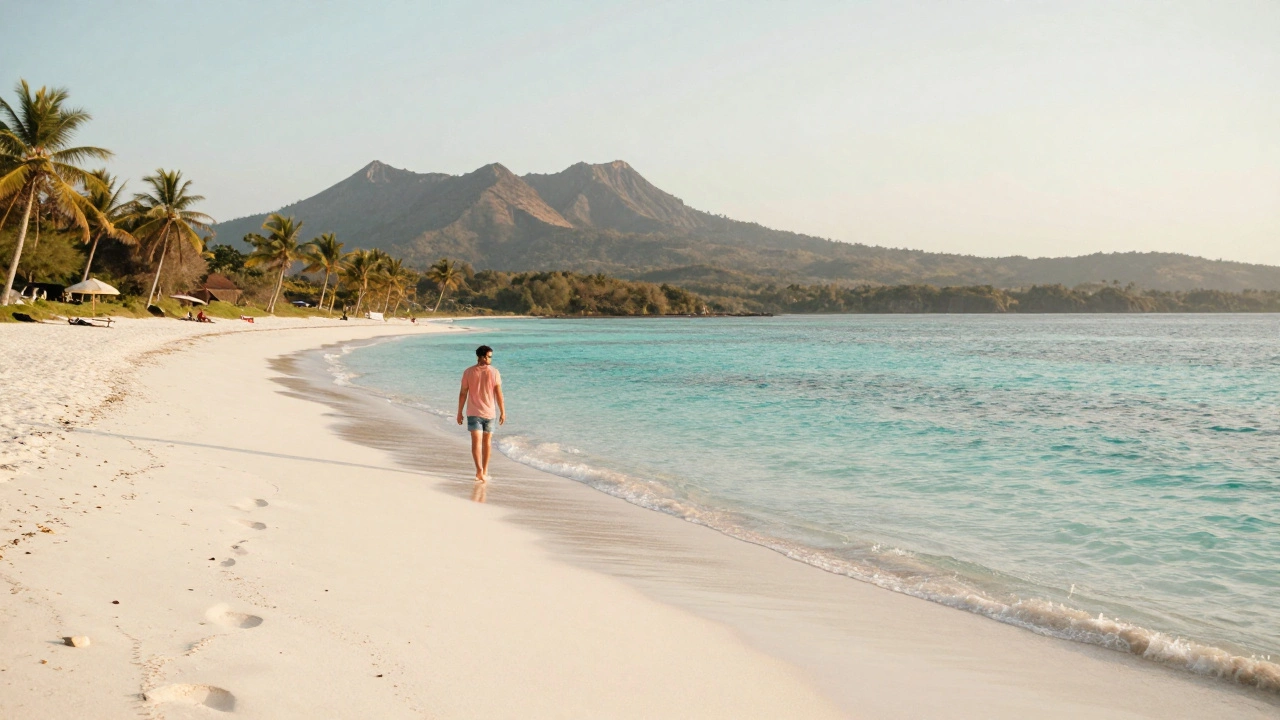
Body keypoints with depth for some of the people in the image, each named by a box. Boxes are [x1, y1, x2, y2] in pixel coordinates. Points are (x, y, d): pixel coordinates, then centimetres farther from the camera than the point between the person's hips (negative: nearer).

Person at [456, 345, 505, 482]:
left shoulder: (468, 372, -3)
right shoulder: (494, 372, -6)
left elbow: (463, 393, -2)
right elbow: (499, 394, -6)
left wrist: (459, 413, 6)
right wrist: (503, 412, 2)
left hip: (473, 413, 0)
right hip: (490, 413, 0)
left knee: (476, 442, -5)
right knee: (487, 441, 15)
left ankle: (479, 470, -21)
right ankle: (485, 470, 24)